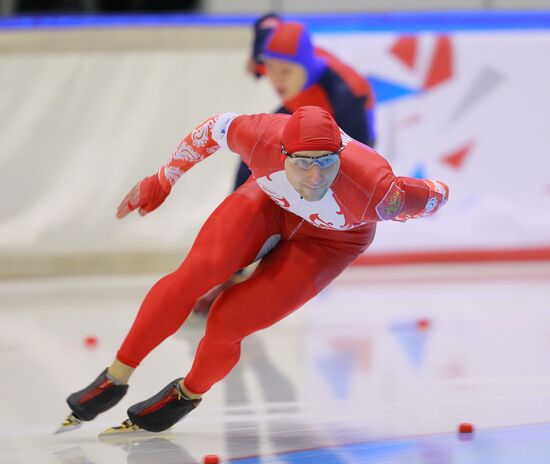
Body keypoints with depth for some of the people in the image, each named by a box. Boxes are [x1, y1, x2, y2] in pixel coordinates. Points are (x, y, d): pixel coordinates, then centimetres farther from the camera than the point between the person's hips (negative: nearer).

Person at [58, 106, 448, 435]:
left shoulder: (373, 190, -42)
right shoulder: (264, 140, -34)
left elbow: (438, 195, -24)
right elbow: (217, 127, -12)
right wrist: (162, 182, 1)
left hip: (329, 240, -2)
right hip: (269, 201, 2)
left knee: (227, 324, -15)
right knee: (197, 272, -22)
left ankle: (189, 394, 19)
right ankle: (115, 380, -5)